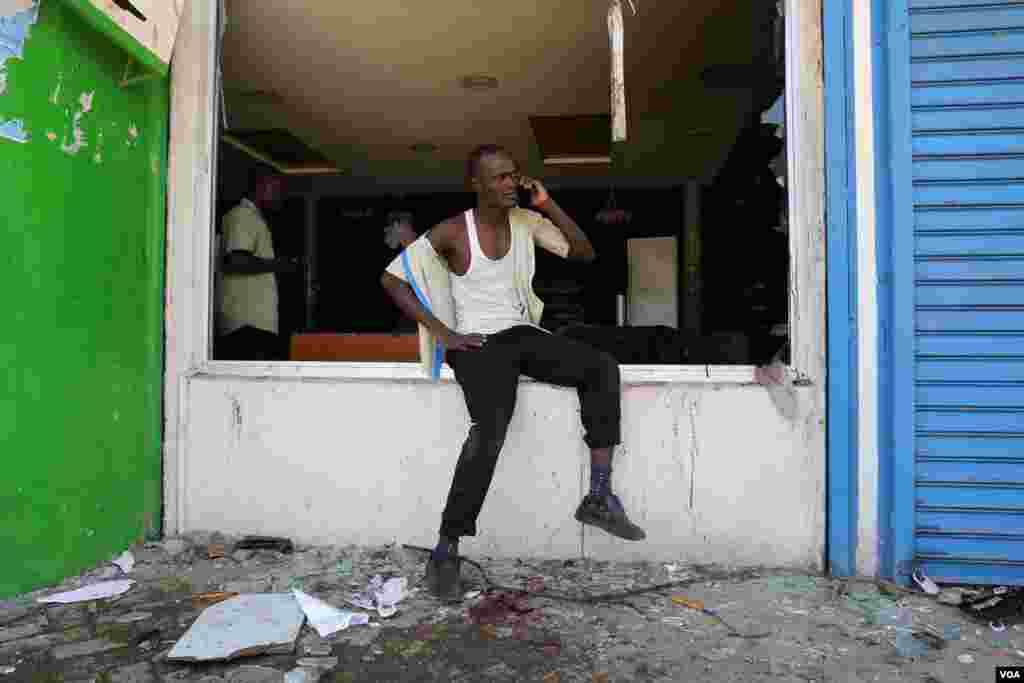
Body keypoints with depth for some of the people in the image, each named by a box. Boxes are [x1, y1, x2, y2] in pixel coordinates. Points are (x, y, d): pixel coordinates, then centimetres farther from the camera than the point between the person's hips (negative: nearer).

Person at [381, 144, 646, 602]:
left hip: (524, 333, 5)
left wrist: (547, 204, -5)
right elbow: (391, 279, -5)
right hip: (477, 342, -5)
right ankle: (445, 550, -18)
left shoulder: (527, 221, 8)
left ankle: (598, 497, -14)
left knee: (602, 367, -19)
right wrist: (442, 333, -13)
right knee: (491, 427, -32)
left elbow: (585, 254, 5)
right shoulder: (452, 232, -5)